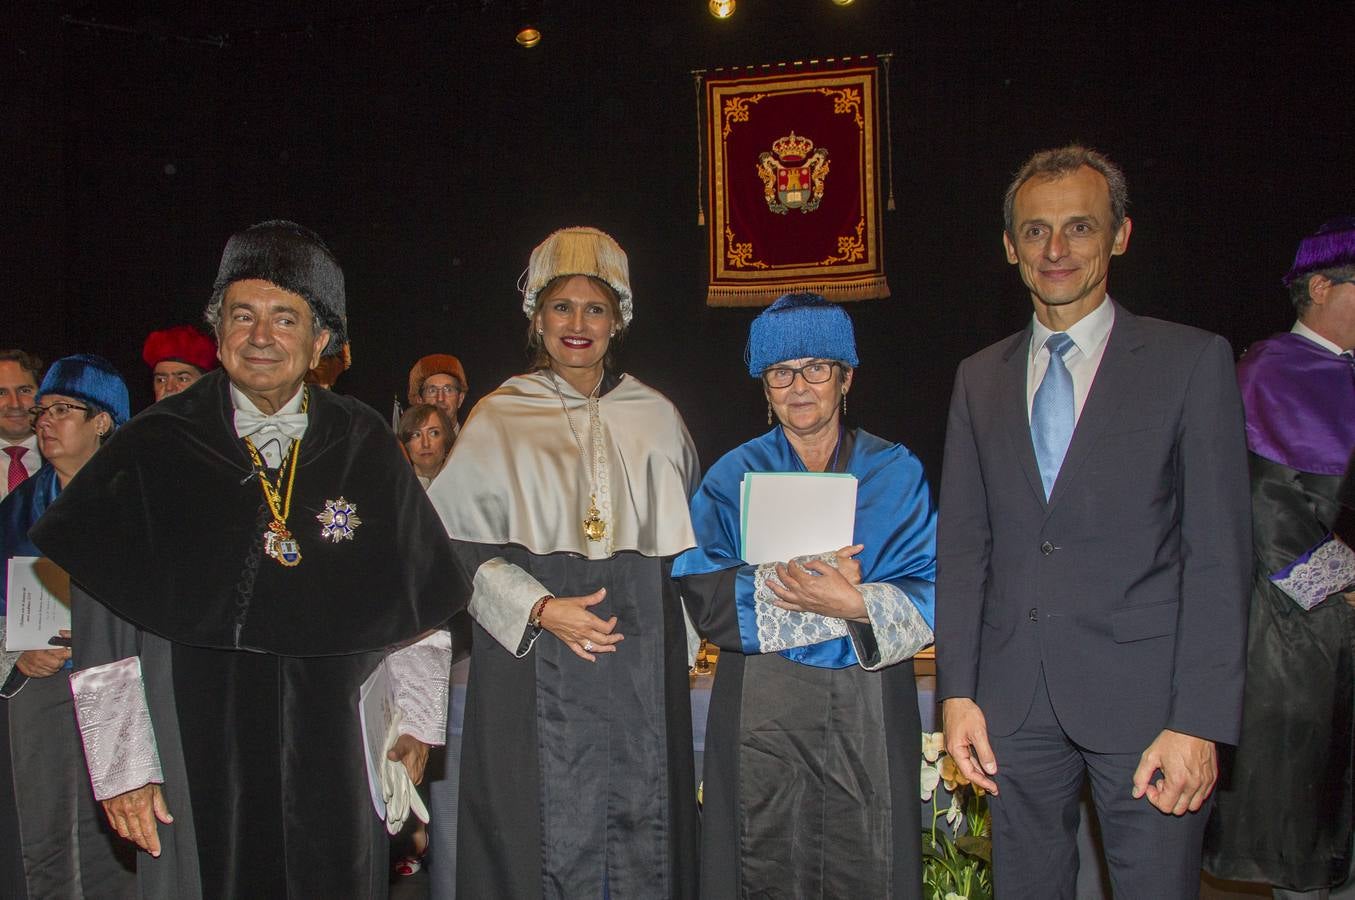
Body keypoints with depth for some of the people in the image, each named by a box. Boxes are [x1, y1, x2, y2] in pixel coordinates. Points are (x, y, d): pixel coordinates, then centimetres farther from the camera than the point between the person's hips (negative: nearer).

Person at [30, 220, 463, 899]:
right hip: (197, 747, -1)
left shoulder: (364, 449, 1)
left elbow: (418, 594, 9)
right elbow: (102, 621, -2)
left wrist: (418, 719, 10)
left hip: (336, 754, 1)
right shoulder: (154, 449, -2)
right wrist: (121, 765, -5)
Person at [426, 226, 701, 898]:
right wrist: (537, 608, -13)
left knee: (640, 831, 6)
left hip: (642, 661, 2)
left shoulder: (655, 417, 10)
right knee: (549, 827, 2)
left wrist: (681, 634, 8)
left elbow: (683, 538, 17)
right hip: (536, 668, -2)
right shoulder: (498, 420, 2)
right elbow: (457, 542, -1)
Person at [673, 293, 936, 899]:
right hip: (761, 708, 0)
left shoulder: (898, 474, 6)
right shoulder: (732, 477, 6)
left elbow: (931, 598, -3)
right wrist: (825, 579, -17)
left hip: (870, 710, 0)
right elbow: (706, 598, -8)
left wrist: (854, 604, -22)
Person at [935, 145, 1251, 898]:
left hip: (1144, 696, -3)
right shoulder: (980, 377, 10)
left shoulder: (1194, 362, -1)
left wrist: (1200, 721, -12)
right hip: (1014, 702, 4)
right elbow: (963, 545, 9)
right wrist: (958, 692, 3)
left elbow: (1218, 552, -6)